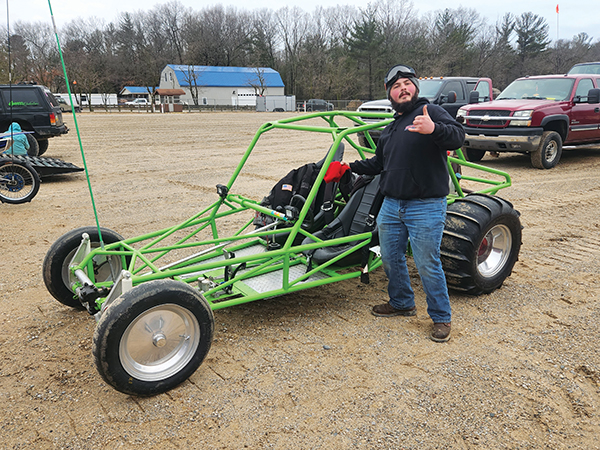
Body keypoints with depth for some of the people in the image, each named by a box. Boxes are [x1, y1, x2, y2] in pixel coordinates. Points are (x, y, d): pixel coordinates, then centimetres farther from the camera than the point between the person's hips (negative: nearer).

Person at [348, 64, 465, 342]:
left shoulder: (431, 112, -4)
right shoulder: (390, 128, 19)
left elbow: (457, 136, -20)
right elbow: (379, 163, 29)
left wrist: (433, 129, -39)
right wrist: (351, 167, 21)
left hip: (425, 207, -7)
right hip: (390, 205, 8)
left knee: (427, 265, -3)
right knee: (390, 258, 16)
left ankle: (441, 317, 16)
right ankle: (401, 303, 37)